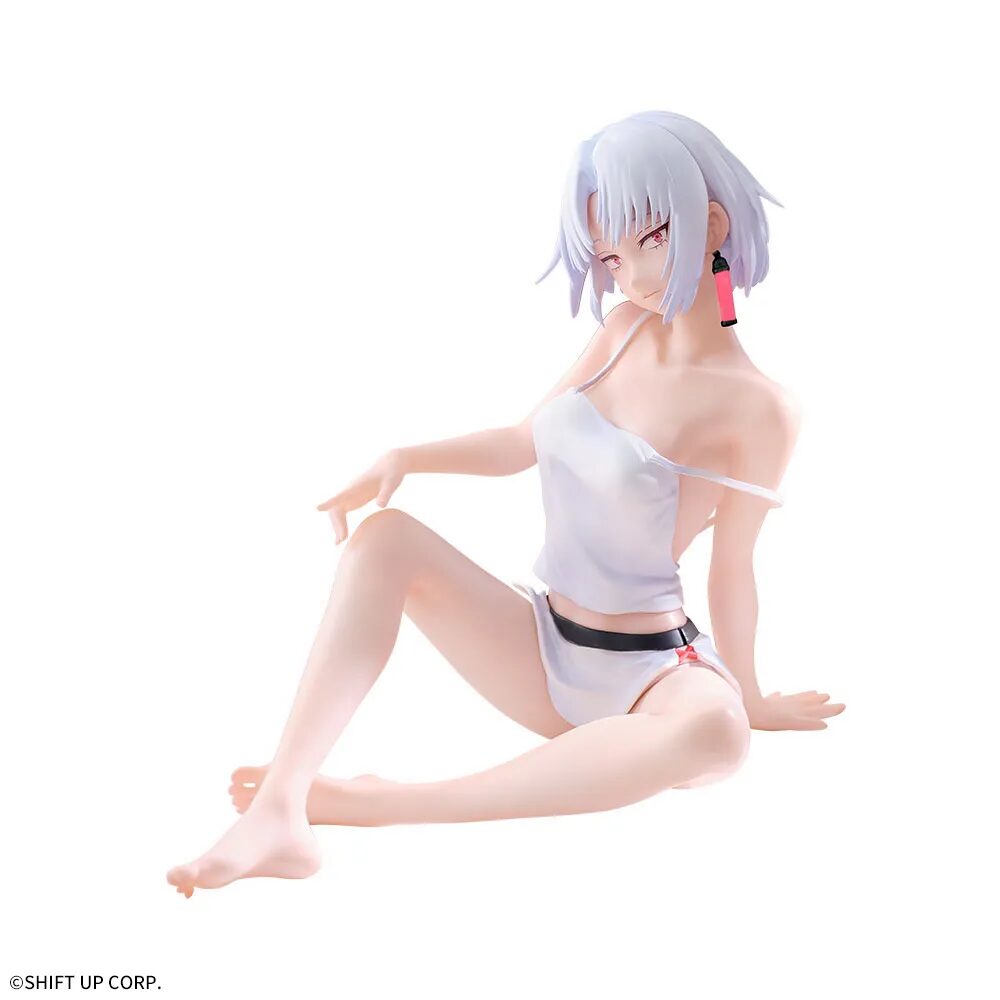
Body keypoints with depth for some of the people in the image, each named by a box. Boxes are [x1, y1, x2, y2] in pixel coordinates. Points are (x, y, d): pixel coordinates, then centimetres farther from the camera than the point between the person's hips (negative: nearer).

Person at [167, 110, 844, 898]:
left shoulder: (757, 407, -16)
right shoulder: (621, 331, 2)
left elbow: (731, 571, -7)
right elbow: (522, 443, 12)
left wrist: (750, 700, 5)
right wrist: (402, 460, -2)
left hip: (651, 674, -5)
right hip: (540, 648, 6)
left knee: (714, 735, -39)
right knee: (383, 537, -14)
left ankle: (382, 804, -36)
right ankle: (279, 810, -28)